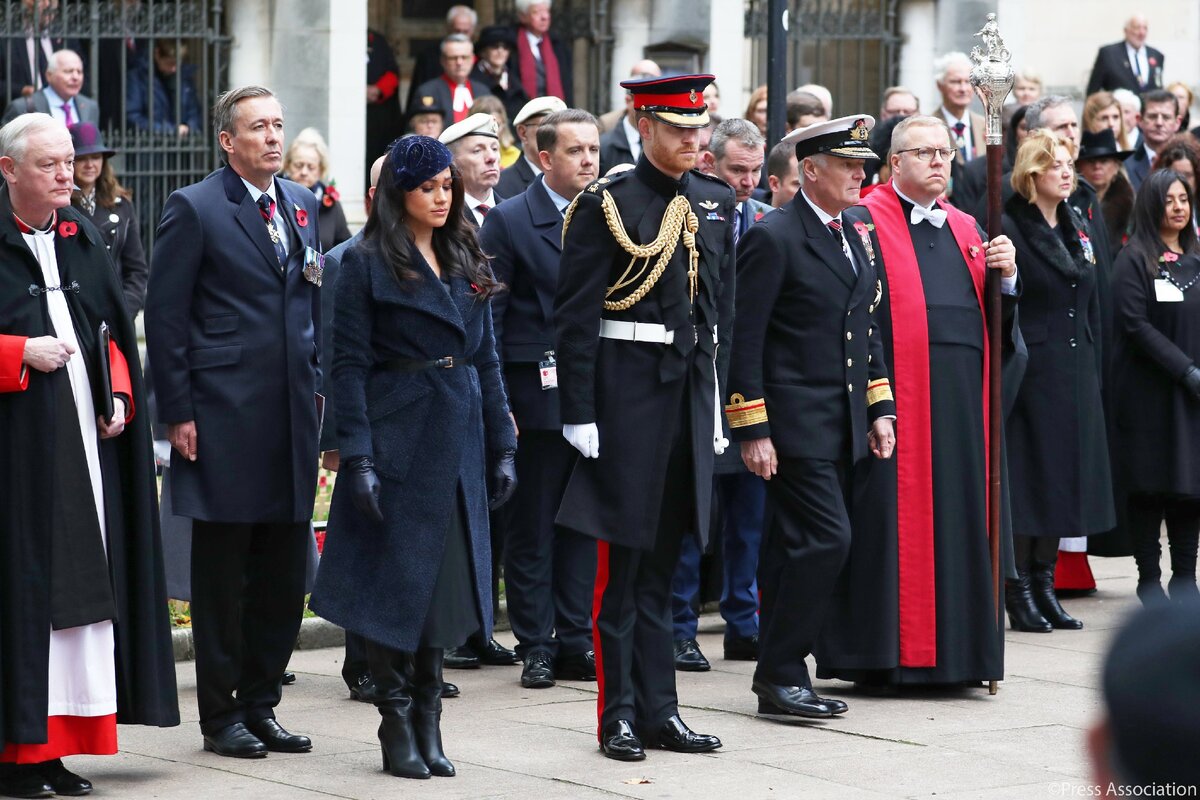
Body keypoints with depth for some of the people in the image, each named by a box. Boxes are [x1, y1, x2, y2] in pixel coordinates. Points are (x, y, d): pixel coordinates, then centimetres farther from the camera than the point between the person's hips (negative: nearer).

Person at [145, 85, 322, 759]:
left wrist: (317, 386, 12)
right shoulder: (194, 210, -6)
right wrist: (178, 413, -10)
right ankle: (221, 715, 10)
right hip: (225, 419, -6)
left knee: (285, 576, 9)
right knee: (222, 574, 2)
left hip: (293, 417, 6)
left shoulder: (302, 204, 12)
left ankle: (261, 704, 20)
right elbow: (165, 317, -7)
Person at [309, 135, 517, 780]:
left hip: (457, 444, 5)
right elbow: (350, 365, -8)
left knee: (444, 582, 8)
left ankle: (428, 725, 16)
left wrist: (502, 448, 10)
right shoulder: (367, 264, -4)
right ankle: (398, 728, 6)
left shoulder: (466, 264, 13)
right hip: (397, 439, -5)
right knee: (394, 583, -2)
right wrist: (357, 456, -15)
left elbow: (487, 362, 15)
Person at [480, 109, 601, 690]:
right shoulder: (509, 221, -4)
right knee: (531, 528, 3)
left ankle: (575, 643, 16)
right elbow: (488, 318, -6)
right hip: (536, 396, -4)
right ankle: (536, 648, 9)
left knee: (583, 526, 9)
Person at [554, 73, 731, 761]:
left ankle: (660, 711, 17)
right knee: (622, 564, 0)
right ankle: (619, 715, 7)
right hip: (628, 391, -6)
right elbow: (575, 317, -9)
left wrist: (717, 398, 14)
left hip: (692, 388, 6)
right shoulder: (606, 205, -7)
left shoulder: (717, 202, 10)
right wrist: (579, 414, -14)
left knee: (664, 559, 12)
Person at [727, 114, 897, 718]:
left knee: (795, 551, 10)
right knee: (826, 539, -13)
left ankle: (780, 677, 15)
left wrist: (880, 409, 14)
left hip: (843, 429, 8)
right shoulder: (773, 238, -10)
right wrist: (752, 430, -16)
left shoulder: (857, 238, 15)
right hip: (795, 427, -8)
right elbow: (745, 340, -12)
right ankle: (780, 673, -5)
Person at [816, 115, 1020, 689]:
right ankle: (883, 653, -1)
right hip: (899, 397, -6)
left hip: (962, 399, 6)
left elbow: (996, 317, 18)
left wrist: (1004, 276, -3)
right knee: (893, 515, -5)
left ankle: (953, 649, 13)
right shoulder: (864, 223, 0)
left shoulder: (965, 229, 19)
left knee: (959, 512, 7)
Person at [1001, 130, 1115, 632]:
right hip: (1029, 371, -7)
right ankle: (1019, 593, 1)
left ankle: (1044, 582, 16)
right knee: (1025, 478, -4)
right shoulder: (1009, 229, -8)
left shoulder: (1078, 229, 15)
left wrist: (1093, 372, 15)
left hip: (1075, 374, 7)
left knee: (1061, 476, 9)